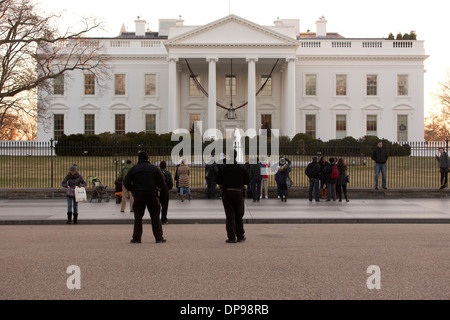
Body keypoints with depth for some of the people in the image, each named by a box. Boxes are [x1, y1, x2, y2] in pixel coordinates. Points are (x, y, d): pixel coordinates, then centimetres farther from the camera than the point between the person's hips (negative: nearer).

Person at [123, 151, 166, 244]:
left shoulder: (133, 169, 3)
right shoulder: (154, 168, 3)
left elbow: (126, 183, -2)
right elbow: (161, 182, -2)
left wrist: (133, 189, 14)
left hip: (138, 196, 0)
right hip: (152, 195, 0)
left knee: (138, 218, 7)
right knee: (155, 217, 5)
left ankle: (136, 238, 5)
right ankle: (159, 238, 6)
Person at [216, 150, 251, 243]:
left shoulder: (223, 168, -5)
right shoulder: (242, 168, -2)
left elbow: (218, 181, -3)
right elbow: (247, 181, 2)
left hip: (226, 193, -1)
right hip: (238, 193, 1)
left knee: (229, 215, 2)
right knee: (239, 215, 15)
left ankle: (231, 237, -2)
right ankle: (240, 236, 21)